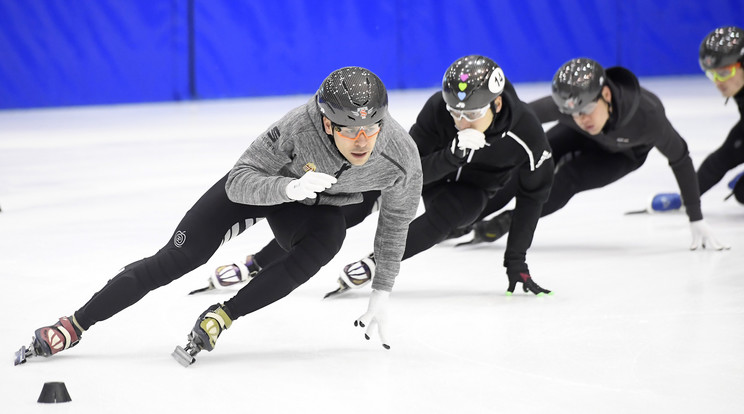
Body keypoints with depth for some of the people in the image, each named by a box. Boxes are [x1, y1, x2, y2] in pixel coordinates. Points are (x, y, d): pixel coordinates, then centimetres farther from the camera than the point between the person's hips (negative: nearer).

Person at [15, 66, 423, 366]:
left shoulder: (402, 159, -31)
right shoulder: (301, 126, -39)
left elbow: (396, 219, -10)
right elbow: (239, 181, -35)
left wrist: (381, 292, -5)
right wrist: (290, 187, -55)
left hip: (318, 207, 2)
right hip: (263, 185, -2)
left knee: (327, 239, -33)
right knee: (178, 258, -10)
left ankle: (220, 317, -21)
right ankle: (74, 325, 3)